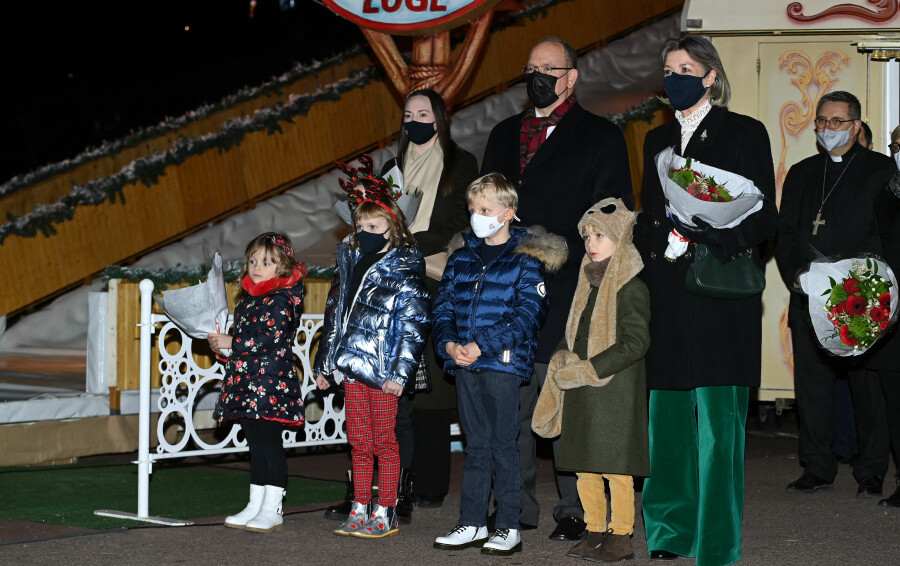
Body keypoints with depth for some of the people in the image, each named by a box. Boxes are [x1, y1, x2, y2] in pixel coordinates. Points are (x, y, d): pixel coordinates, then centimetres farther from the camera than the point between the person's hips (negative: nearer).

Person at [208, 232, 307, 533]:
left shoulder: (281, 300, -11)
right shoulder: (246, 300, 17)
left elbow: (270, 339, -21)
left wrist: (230, 343, -14)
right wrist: (220, 345, 4)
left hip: (271, 383, -9)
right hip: (246, 384, 9)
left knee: (270, 444, -5)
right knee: (256, 446, 13)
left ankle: (272, 510, -2)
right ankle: (256, 504, 18)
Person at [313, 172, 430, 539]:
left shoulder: (404, 269, -5)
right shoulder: (350, 262, 14)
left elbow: (413, 326, -10)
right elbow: (334, 314, 19)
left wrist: (400, 372, -17)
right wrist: (324, 364, 17)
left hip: (383, 370, -6)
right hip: (351, 366, 6)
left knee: (383, 441, 0)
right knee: (359, 442, 10)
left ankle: (385, 514, 6)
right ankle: (359, 511, 17)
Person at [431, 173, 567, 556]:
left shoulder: (526, 259, -3)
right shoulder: (461, 256, 15)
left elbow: (526, 315, -11)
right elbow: (443, 305, 13)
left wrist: (480, 346, -18)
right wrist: (448, 343, -7)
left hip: (504, 362, -5)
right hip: (464, 365, 5)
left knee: (503, 444, -1)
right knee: (476, 445, 11)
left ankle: (509, 527, 5)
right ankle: (472, 524, 15)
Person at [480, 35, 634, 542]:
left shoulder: (601, 137, 4)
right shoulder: (505, 134, 19)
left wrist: (559, 252, -10)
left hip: (567, 291, -4)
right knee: (511, 402, 6)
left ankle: (576, 509, 6)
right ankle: (517, 505, 14)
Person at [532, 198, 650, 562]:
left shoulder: (631, 287, -10)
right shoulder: (587, 283, 14)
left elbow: (635, 342, -17)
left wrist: (586, 370, -18)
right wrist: (562, 361, -1)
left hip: (615, 390, -7)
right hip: (580, 394, 7)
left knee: (615, 467, -3)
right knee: (584, 467, 10)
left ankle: (621, 537, 5)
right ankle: (595, 532, 19)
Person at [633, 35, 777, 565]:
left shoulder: (745, 133, 3)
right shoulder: (657, 140, 19)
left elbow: (765, 220, -2)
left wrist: (721, 236, -20)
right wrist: (651, 246, 0)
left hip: (722, 293, -5)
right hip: (667, 295, 5)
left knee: (718, 418, -6)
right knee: (668, 415, 5)